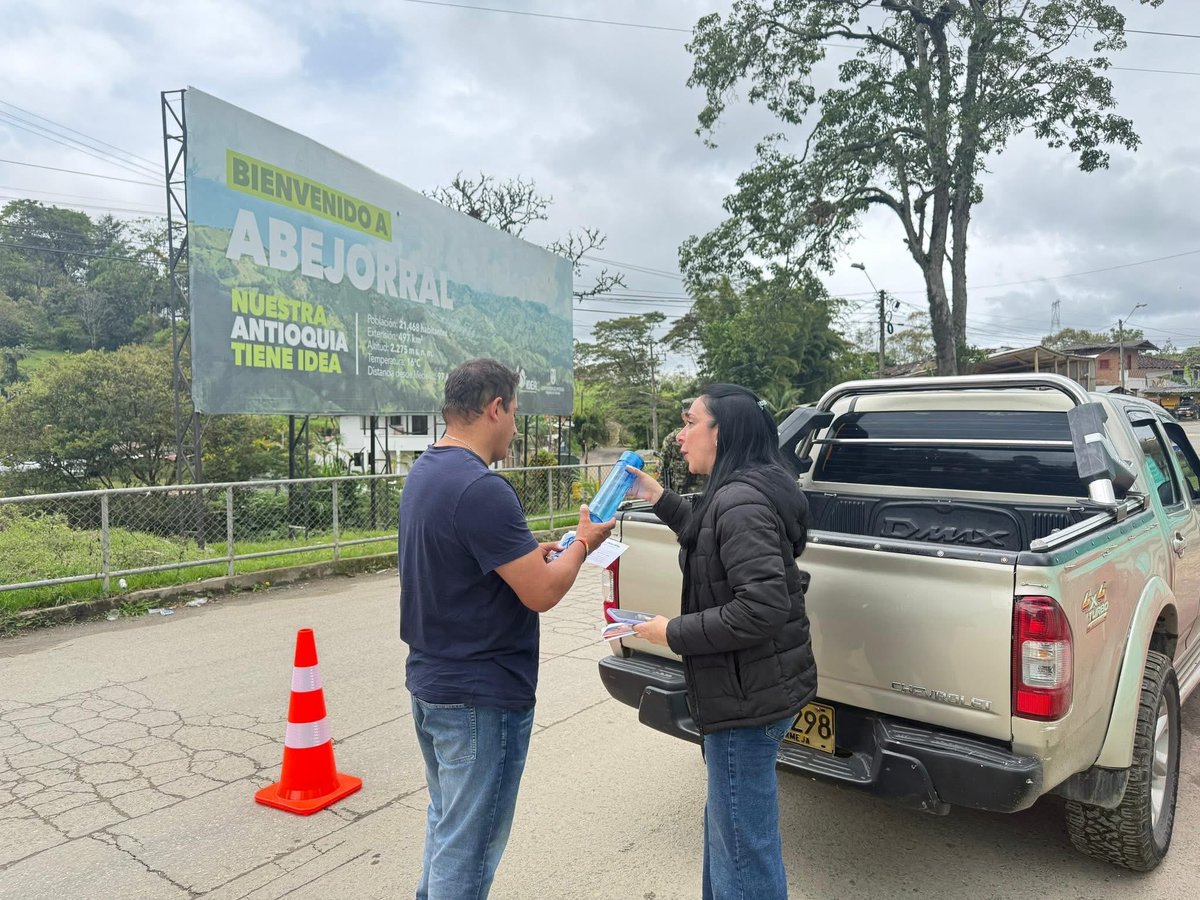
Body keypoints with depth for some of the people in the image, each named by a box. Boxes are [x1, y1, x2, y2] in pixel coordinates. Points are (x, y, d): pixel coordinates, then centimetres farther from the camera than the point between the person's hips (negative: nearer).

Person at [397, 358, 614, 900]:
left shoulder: (423, 473, 5)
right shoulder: (481, 489, -26)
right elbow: (542, 593, -22)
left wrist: (529, 555, 7)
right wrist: (583, 543, -5)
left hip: (429, 682, 10)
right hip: (482, 697, -10)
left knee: (446, 822, 26)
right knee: (468, 845, 8)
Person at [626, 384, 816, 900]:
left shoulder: (740, 500, -23)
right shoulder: (738, 493, 8)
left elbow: (764, 605, -29)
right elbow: (714, 544, 27)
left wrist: (674, 633, -19)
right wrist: (659, 500, 20)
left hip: (748, 699, -10)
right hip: (750, 689, 10)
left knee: (744, 845, 5)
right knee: (726, 825, 27)